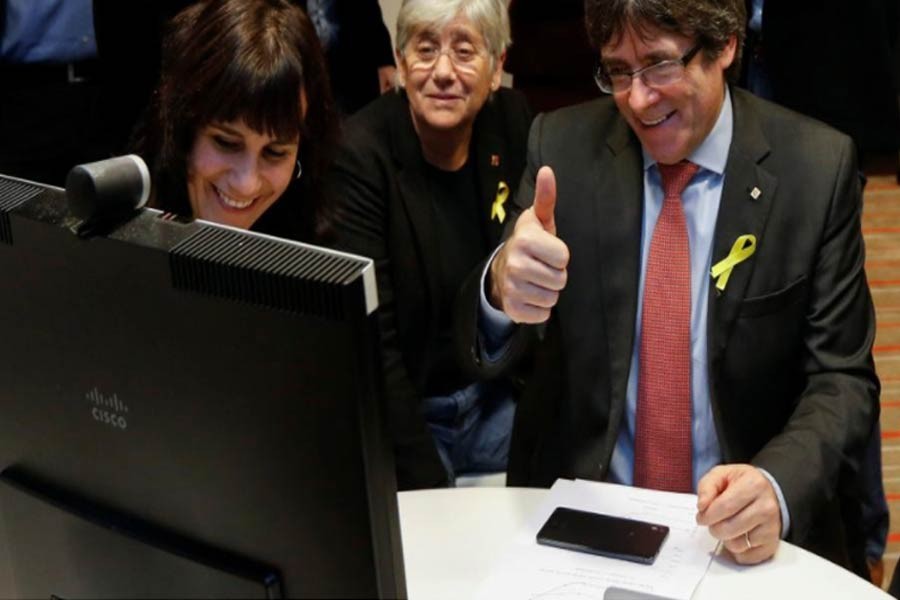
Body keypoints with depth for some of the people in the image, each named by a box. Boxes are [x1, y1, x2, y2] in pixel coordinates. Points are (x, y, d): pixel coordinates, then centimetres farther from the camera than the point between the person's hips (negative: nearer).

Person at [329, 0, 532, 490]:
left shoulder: (511, 122, -5)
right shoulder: (360, 156, -19)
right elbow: (372, 342, -20)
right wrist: (425, 481, -21)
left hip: (495, 396, 5)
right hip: (406, 408, -4)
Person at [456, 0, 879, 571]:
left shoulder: (817, 166, -6)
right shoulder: (562, 146, -4)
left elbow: (843, 379, -3)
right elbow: (485, 353, -5)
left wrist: (777, 485, -22)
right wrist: (501, 291, -28)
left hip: (744, 533, 0)